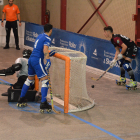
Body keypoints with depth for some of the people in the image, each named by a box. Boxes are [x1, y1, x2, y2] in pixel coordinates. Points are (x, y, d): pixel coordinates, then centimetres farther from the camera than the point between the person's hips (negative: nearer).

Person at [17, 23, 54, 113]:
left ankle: (21, 101, 28)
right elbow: (45, 50, -23)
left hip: (31, 59, 9)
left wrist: (49, 53, 42)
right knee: (45, 81, -7)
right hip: (37, 60, -9)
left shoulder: (40, 36, 18)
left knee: (30, 79, 22)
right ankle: (43, 104, -13)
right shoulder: (47, 38, -7)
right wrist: (48, 60, -30)